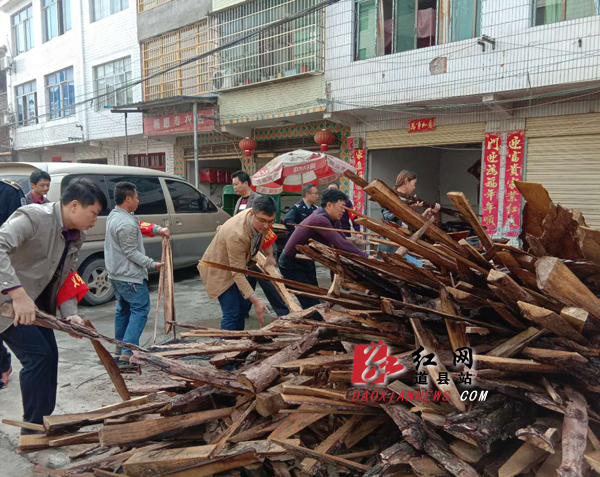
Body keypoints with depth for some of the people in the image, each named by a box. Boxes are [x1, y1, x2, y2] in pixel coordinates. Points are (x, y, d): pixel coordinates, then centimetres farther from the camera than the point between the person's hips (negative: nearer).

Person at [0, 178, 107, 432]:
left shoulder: (76, 236, 1)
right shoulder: (33, 217, -24)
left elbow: (66, 277, 4)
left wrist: (70, 314, -10)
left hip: (35, 302, 8)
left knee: (49, 355, 9)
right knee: (38, 354, -11)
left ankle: (45, 423, 24)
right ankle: (33, 428, 5)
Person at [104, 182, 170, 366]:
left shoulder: (114, 215, 9)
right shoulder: (126, 224, -23)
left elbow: (139, 225, 14)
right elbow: (131, 252, -21)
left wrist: (158, 229, -1)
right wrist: (152, 264, -15)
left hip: (116, 274, 11)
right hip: (130, 277, -10)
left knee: (123, 310, 19)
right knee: (140, 310, -6)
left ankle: (120, 351, 29)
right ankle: (126, 355, -10)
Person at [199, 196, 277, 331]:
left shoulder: (261, 218, -16)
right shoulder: (237, 235, -40)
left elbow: (265, 234, 12)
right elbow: (238, 273, -36)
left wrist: (269, 254, 10)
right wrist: (255, 301, -40)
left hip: (236, 264, 8)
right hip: (218, 269, -8)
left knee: (244, 306, 14)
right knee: (232, 313, -14)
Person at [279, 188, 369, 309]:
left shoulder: (333, 220, -2)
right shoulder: (320, 220, -32)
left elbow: (342, 242, -4)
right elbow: (341, 244, -37)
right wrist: (366, 257, -33)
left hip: (306, 261, 10)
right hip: (291, 265, -10)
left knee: (315, 300, 15)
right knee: (311, 304, -9)